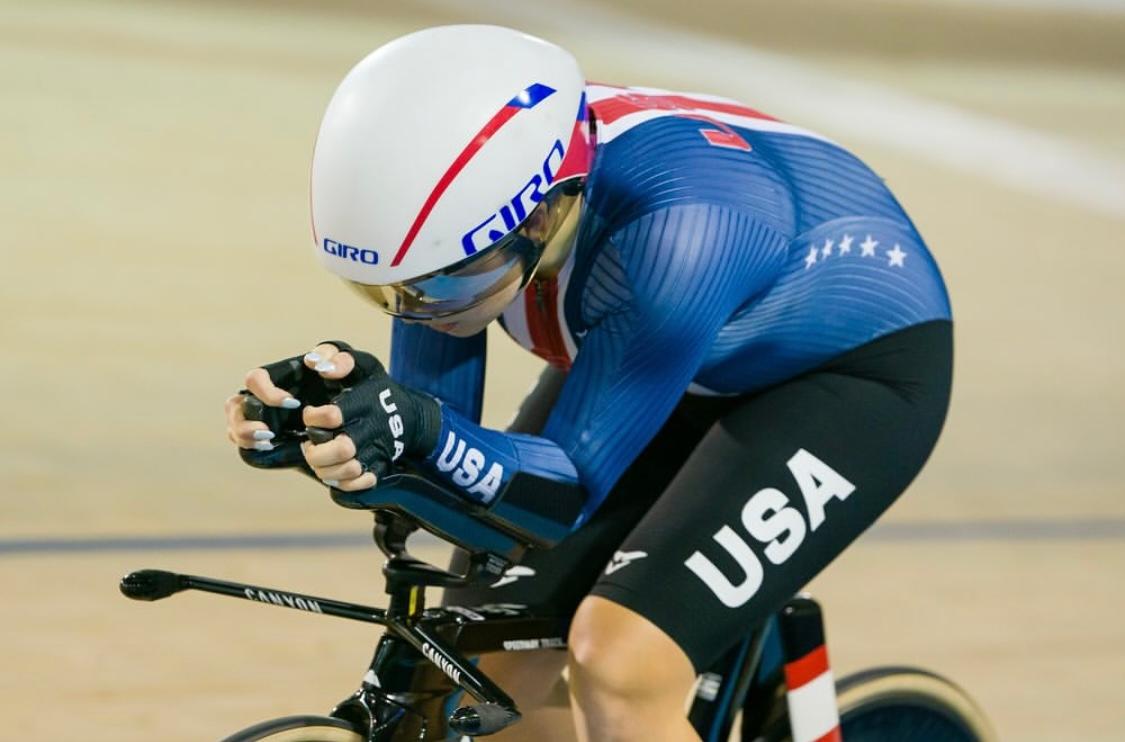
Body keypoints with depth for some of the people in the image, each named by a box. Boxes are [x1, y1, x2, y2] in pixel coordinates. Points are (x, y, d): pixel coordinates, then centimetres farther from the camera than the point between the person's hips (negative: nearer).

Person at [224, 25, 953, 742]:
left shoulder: (673, 231, -40)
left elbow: (574, 480, -30)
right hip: (681, 364, 7)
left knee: (619, 665, -26)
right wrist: (345, 423, -36)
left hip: (853, 362, -6)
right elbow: (435, 425, -14)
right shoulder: (465, 191, -22)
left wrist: (421, 429, -48)